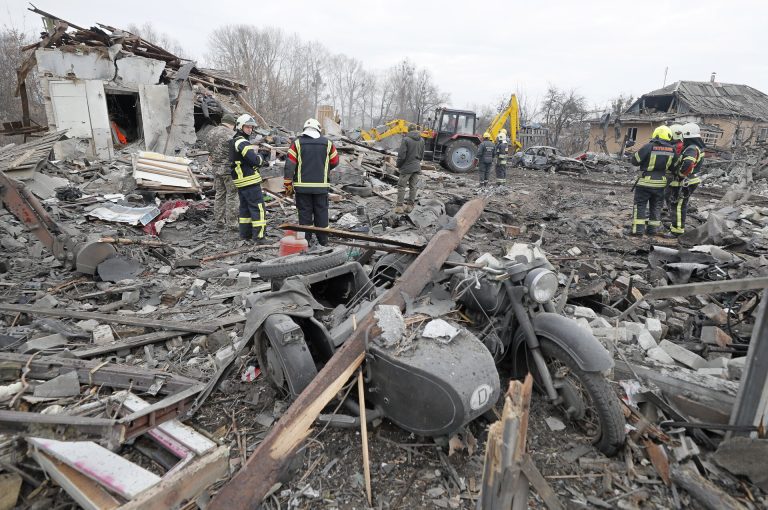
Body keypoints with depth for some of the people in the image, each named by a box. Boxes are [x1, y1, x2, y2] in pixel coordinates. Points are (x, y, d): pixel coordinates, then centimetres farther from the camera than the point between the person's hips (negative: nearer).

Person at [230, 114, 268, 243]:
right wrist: (261, 157, -2)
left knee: (245, 207, 16)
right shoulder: (242, 143, -16)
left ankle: (245, 234, 23)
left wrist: (259, 159, 2)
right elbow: (255, 160, -23)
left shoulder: (235, 141, 17)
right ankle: (258, 236, -9)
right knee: (258, 207, -8)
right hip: (250, 181, -10)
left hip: (241, 181, 10)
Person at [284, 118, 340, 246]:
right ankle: (323, 239, 17)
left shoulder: (297, 143, -1)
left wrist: (288, 184, 1)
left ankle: (306, 239, 10)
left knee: (305, 212, 7)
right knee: (321, 212, 10)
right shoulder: (327, 143, 3)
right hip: (321, 185, 1)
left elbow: (289, 165, -5)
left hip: (302, 186, -1)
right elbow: (335, 162, 12)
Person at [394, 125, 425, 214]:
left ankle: (399, 206, 0)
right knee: (413, 187, 10)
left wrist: (398, 165, 0)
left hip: (407, 167, -5)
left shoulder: (406, 139, -14)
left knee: (401, 187, 1)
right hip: (417, 167, 5)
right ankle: (410, 206, 14)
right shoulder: (421, 140, 5)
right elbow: (422, 155, 12)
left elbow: (401, 155, -15)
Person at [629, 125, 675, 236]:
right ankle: (653, 229, 19)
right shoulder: (672, 150, -2)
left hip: (646, 181, -4)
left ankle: (638, 229, -1)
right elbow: (672, 165, 9)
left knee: (640, 205, 3)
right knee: (656, 206, 15)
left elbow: (635, 161, -11)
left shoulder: (649, 147, -17)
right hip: (661, 182, 4)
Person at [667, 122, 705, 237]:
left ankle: (677, 231, 0)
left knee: (679, 206, -4)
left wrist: (681, 175, -23)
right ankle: (675, 226, 31)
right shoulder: (697, 147, 13)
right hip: (691, 181, 10)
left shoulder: (692, 148, -22)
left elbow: (687, 164, -37)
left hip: (686, 182, -10)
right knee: (682, 205, 19)